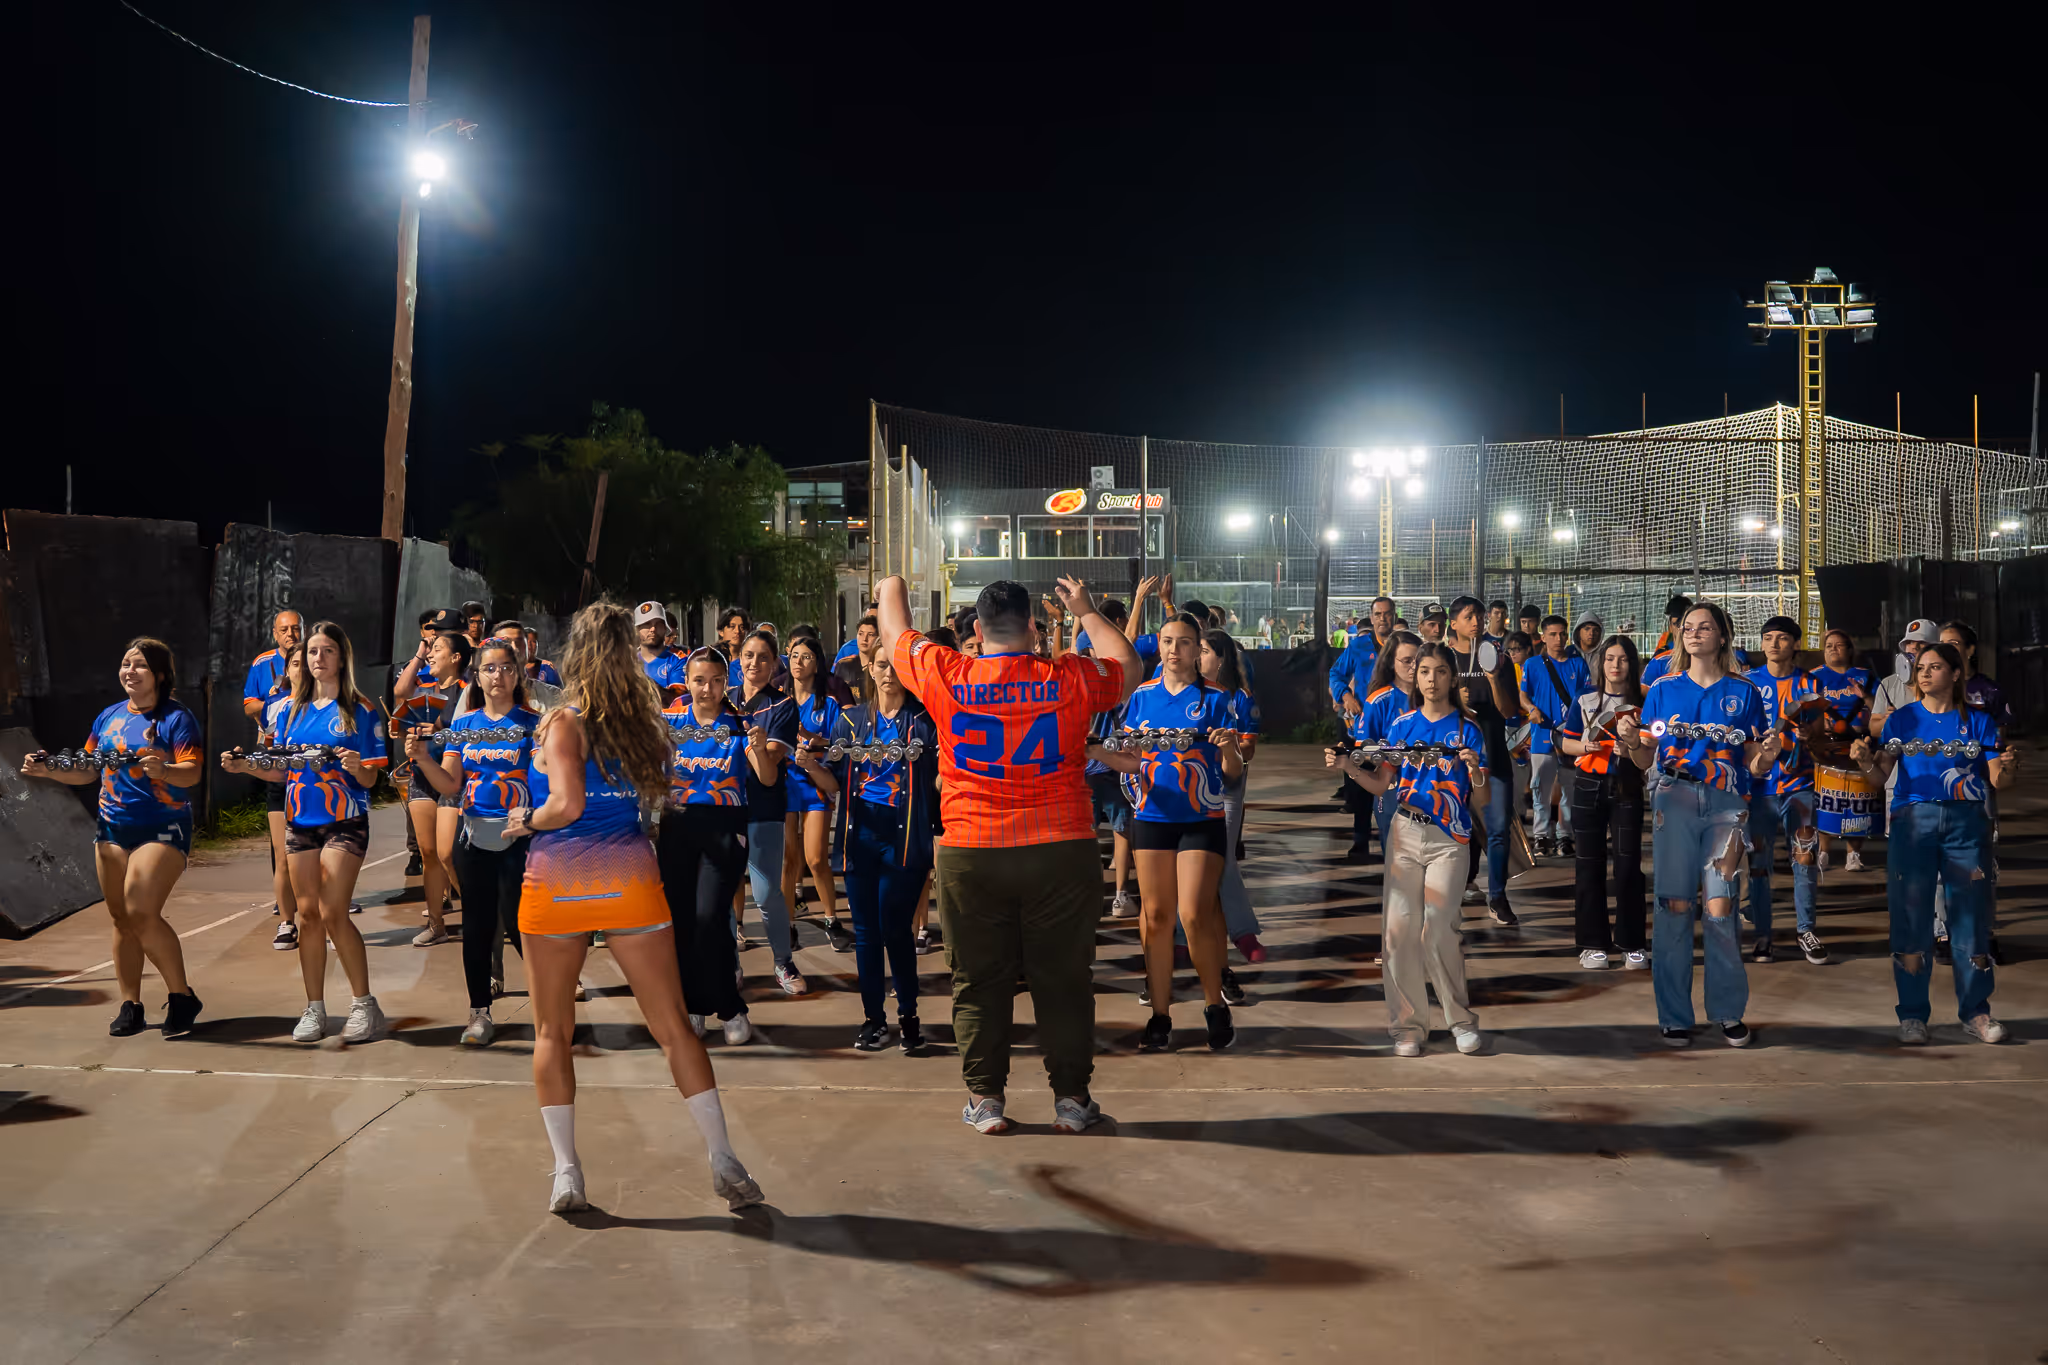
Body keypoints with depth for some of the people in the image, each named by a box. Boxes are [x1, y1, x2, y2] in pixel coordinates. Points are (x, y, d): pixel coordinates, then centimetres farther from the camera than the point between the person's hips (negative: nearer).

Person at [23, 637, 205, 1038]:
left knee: (142, 914, -16)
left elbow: (192, 772, -18)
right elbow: (88, 770, 16)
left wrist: (163, 771, -37)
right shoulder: (108, 717, 11)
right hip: (113, 828, 7)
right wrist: (47, 770, 1)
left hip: (162, 828, -7)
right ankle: (130, 1006, 15)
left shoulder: (176, 717, -8)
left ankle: (181, 996, -1)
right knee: (120, 918, 8)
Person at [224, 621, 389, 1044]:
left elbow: (370, 779, -5)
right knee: (308, 914, 6)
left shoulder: (359, 710, -3)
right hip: (300, 820, 5)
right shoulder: (294, 708, 10)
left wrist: (356, 766, -26)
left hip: (344, 822, -5)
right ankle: (314, 1009, 12)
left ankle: (364, 1005, -3)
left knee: (332, 913, -12)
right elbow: (282, 771, 15)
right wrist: (245, 766, -1)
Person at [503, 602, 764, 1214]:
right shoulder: (641, 721, 5)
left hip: (556, 880, -3)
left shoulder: (562, 722, -7)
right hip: (629, 877, 3)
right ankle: (724, 1161, 2)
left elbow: (567, 804, -18)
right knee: (672, 1025, 5)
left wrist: (527, 823, 0)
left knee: (552, 1032, 10)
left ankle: (566, 1171, 5)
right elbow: (659, 788, 9)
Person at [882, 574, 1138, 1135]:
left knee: (979, 983, 11)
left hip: (970, 857, 0)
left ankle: (985, 1099, 16)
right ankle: (1071, 1098, 16)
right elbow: (1127, 667, 16)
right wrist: (1088, 613, 27)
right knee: (1064, 979, 9)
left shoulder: (946, 678, -6)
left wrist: (892, 590, 35)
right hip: (1061, 853, 0)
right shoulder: (1070, 680, -5)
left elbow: (895, 636, 14)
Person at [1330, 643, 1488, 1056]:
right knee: (1400, 928, -3)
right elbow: (1381, 784, 8)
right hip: (1404, 834, 3)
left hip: (1448, 839, -3)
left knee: (1437, 929, -11)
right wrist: (1349, 767, -8)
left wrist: (1474, 769, -23)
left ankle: (1461, 1020, 7)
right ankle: (1409, 1026, 7)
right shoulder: (1403, 725, 9)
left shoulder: (1466, 728, 1)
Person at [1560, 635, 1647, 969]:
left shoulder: (1641, 704, 5)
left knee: (1628, 862, -4)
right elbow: (1565, 742, 9)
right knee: (1588, 863, 2)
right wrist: (1585, 746, -10)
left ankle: (1631, 944, 6)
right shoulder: (1585, 701, 7)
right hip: (1589, 787, 1)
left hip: (1627, 788, -1)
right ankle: (1593, 944, 10)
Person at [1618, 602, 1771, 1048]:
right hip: (1675, 799, 1)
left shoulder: (1744, 692, 10)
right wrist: (1630, 740, -9)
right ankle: (1675, 1016, 6)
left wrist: (1768, 756, -13)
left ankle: (1729, 1012, 10)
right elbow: (1645, 760, 11)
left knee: (1720, 908, -5)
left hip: (1726, 802, 0)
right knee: (1675, 906, -3)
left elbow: (1754, 766, 9)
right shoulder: (1663, 690, 11)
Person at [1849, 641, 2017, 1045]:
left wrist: (2009, 768, -19)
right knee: (1911, 914, -2)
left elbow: (1996, 779, 3)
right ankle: (1913, 1014, 6)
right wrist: (1865, 760, -21)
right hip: (1913, 819, 0)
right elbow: (1882, 772, 0)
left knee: (1971, 913, 1)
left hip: (1966, 820, 0)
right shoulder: (1902, 718, 9)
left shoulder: (1977, 721, 9)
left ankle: (1975, 1011, 12)